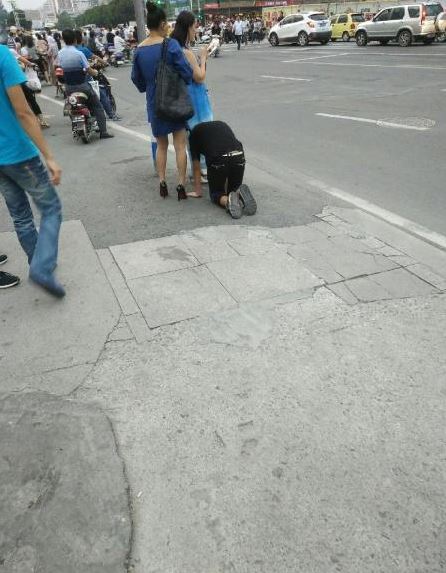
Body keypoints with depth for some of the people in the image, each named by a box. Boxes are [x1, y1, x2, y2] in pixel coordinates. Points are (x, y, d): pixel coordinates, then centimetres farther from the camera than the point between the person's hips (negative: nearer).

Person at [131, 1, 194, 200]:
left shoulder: (139, 50, 0)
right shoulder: (171, 45, -13)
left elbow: (136, 79, 9)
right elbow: (187, 73, -13)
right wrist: (186, 80, 9)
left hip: (154, 104, 4)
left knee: (161, 145, 18)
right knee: (180, 145, 6)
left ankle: (162, 184, 17)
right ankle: (181, 186, 4)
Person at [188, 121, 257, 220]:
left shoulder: (195, 133, 24)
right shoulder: (223, 124, 36)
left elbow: (196, 166, 26)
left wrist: (197, 191, 37)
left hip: (217, 159, -3)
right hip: (239, 156, 3)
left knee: (216, 193, 20)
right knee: (233, 190, 26)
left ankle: (227, 201, -13)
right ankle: (241, 195, -8)